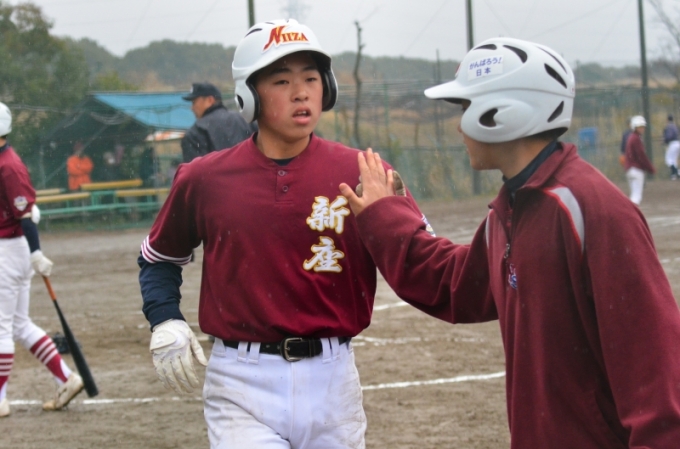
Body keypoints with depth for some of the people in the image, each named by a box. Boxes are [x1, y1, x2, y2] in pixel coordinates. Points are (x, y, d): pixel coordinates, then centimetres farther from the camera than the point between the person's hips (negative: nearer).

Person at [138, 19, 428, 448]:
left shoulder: (361, 173, -2)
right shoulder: (205, 179, 0)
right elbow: (160, 257, 17)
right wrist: (165, 320, 0)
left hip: (332, 379, 1)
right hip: (244, 384, -1)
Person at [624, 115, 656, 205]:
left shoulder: (631, 138, 17)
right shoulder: (636, 139, -13)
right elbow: (642, 156, -17)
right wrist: (651, 169, -9)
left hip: (630, 169, 10)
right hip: (637, 170, -10)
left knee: (634, 196, 13)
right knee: (637, 197, -12)